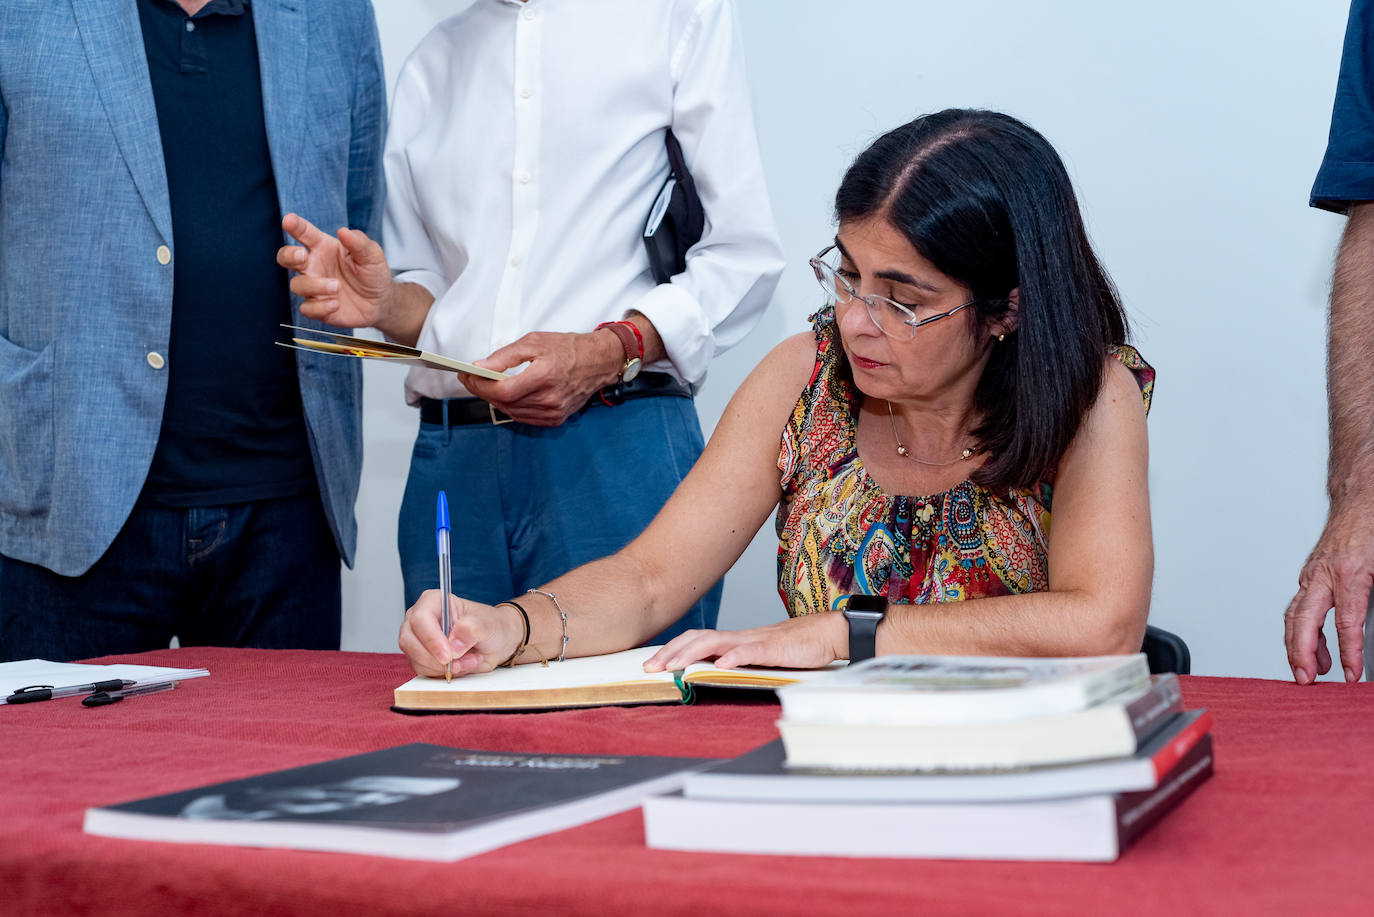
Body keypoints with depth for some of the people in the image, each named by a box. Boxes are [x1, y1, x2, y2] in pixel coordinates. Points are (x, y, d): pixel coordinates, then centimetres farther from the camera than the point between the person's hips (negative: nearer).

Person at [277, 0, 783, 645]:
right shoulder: (430, 64, 22)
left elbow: (744, 254, 0)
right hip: (451, 464, 4)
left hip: (619, 453, -4)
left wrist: (610, 352, -14)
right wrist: (385, 304, 1)